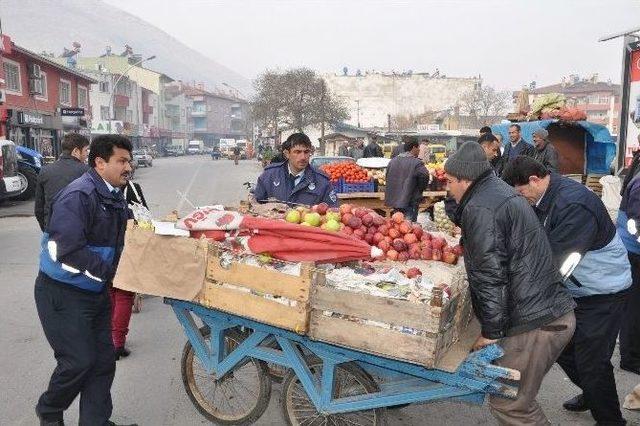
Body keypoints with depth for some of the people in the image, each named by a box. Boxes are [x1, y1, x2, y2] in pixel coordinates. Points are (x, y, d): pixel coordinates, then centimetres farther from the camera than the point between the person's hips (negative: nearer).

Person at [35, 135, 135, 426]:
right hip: (63, 295, -8)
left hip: (97, 291, 8)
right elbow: (67, 250, -29)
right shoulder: (78, 195, -22)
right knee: (78, 361, -3)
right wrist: (109, 272, -23)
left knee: (103, 360, 10)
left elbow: (119, 242, 15)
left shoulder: (115, 197, 7)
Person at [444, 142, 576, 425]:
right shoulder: (501, 192, 17)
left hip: (533, 324, -10)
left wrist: (491, 332, -13)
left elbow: (490, 276, -20)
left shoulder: (479, 209, -15)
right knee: (519, 398, 21)